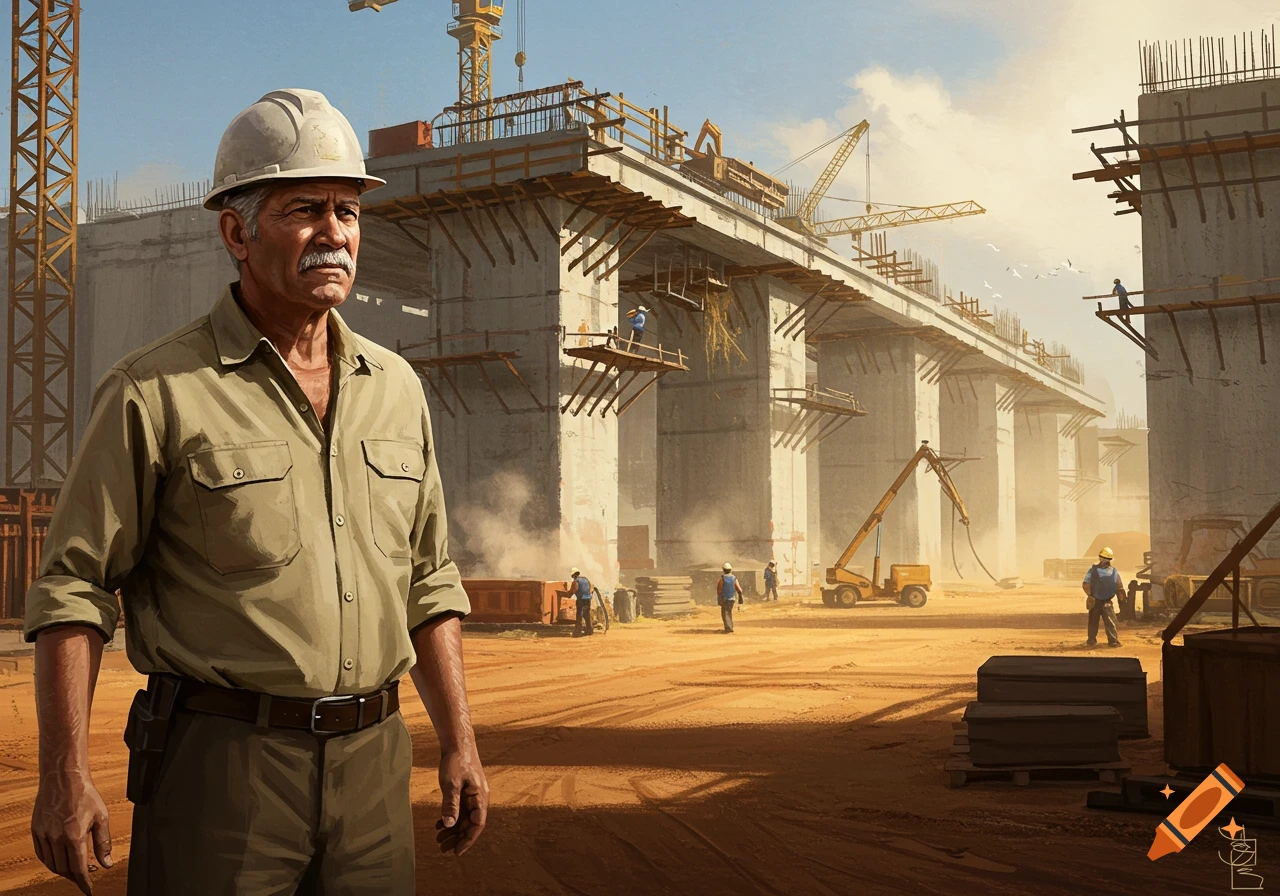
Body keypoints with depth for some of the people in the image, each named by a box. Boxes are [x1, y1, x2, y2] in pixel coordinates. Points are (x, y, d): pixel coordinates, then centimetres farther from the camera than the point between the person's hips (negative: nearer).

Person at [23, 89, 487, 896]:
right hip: (219, 763, -4)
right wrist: (64, 775, -11)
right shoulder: (155, 392, -6)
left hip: (372, 763, 5)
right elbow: (74, 586, -5)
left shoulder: (395, 387, 8)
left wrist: (460, 746, 8)